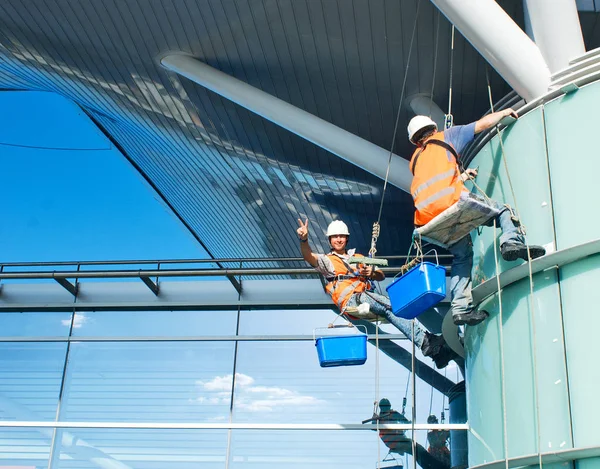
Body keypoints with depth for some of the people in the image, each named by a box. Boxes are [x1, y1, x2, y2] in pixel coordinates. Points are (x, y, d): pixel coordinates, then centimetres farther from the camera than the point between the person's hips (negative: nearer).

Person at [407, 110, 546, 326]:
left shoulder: (415, 160, 34)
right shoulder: (445, 137, 22)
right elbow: (482, 124, 22)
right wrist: (504, 112, 38)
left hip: (428, 220, 5)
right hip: (451, 202, -5)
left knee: (462, 254, 18)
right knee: (504, 210, 5)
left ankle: (461, 307, 8)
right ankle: (512, 240, -26)